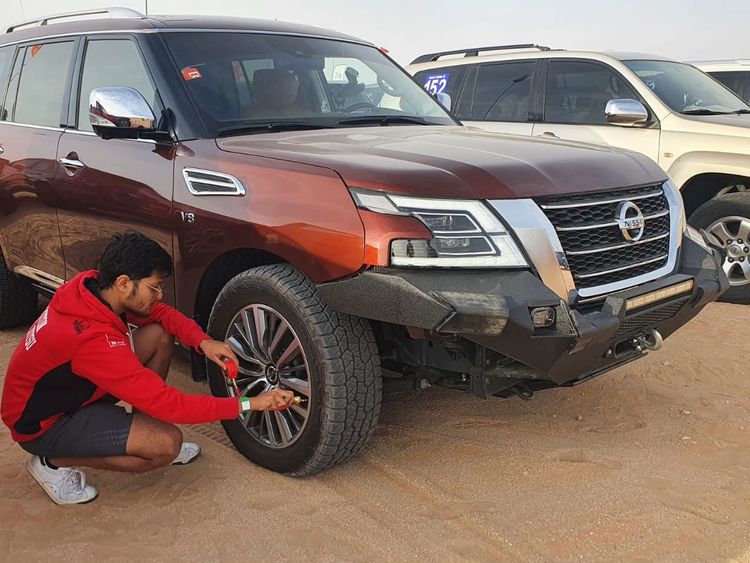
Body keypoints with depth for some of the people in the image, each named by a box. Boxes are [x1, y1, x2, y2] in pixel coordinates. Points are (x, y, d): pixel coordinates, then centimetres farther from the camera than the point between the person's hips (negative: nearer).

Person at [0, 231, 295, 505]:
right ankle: (55, 462, -4)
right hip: (44, 425, -9)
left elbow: (161, 313, 3)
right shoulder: (94, 341, -37)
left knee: (160, 335, -5)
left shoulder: (92, 286, -12)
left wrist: (203, 341, -16)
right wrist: (248, 404, -29)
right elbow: (169, 404, -33)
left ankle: (143, 438, 7)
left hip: (71, 385, 9)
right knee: (167, 443, -23)